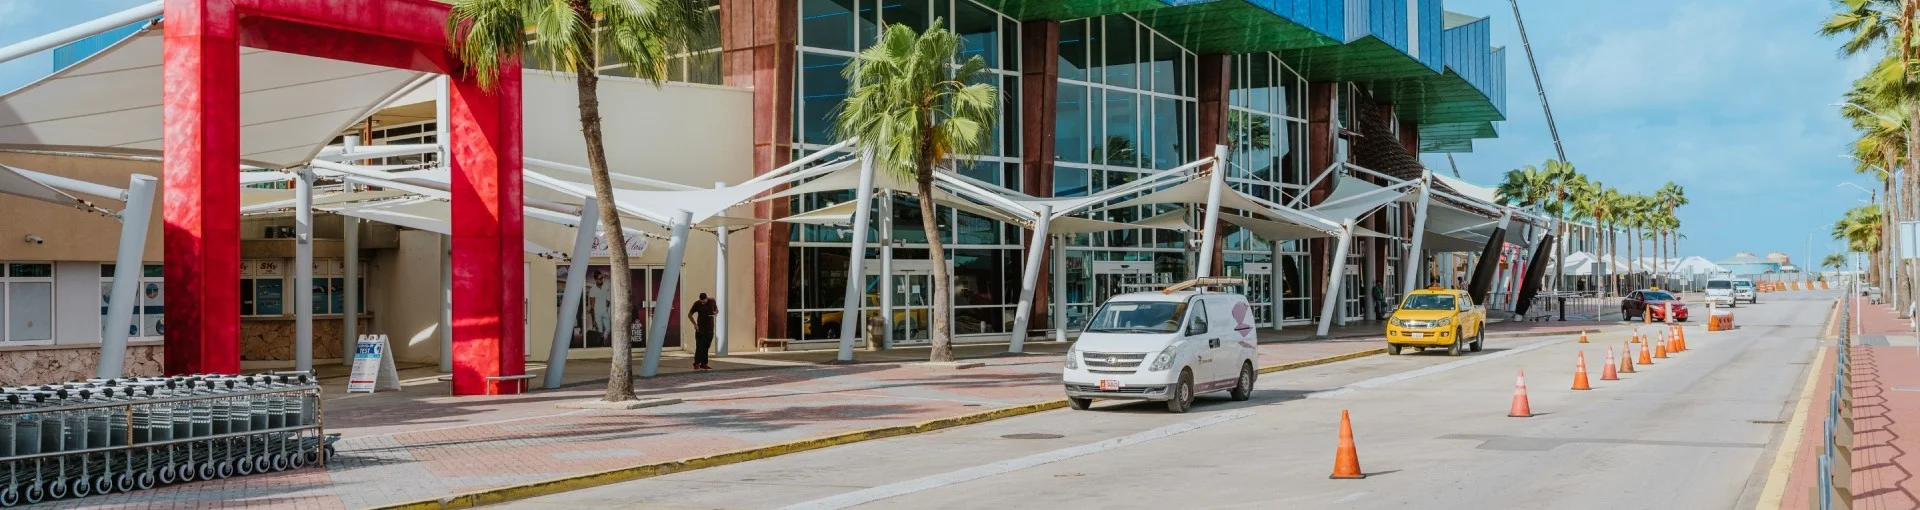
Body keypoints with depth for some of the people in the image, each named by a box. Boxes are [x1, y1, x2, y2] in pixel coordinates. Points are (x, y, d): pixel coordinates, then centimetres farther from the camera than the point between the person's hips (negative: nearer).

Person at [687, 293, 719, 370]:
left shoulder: (712, 302, 1)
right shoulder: (697, 304, -8)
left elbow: (717, 310, 17)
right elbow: (689, 315, -1)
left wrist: (715, 312, -8)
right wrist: (695, 324, -12)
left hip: (710, 328, 3)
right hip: (700, 328, -3)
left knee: (706, 347, 6)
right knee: (699, 346, -8)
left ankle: (704, 364, 12)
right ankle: (696, 364, -5)